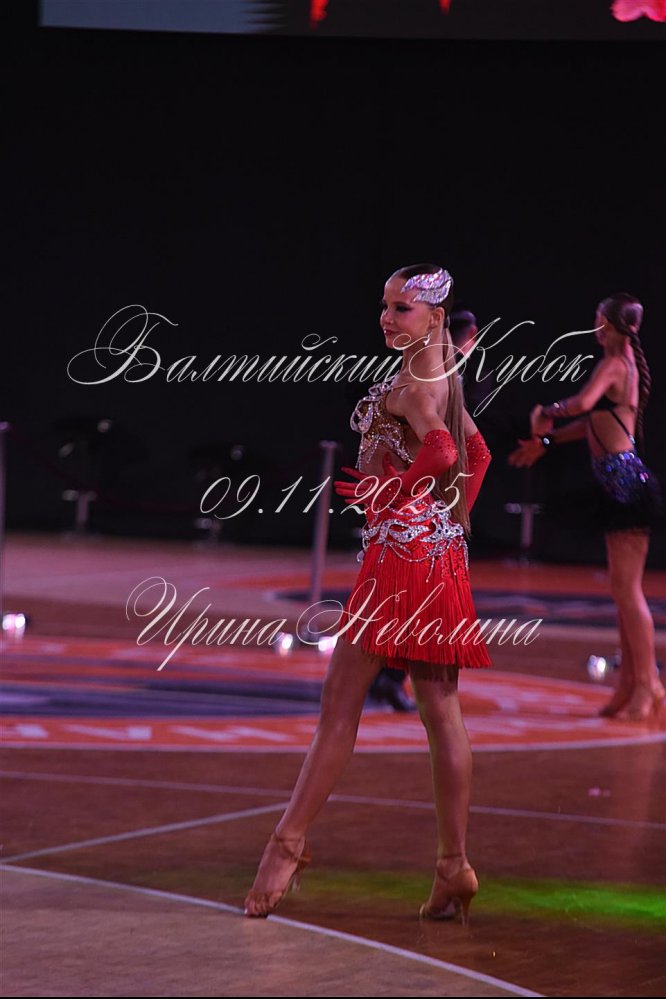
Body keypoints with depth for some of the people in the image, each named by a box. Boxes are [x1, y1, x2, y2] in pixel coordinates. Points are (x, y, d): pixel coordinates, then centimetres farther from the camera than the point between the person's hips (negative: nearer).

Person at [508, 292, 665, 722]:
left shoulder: (615, 364, -11)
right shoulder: (626, 364, 17)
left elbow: (583, 402, -29)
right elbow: (596, 422, 26)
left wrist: (548, 412, -11)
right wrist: (547, 442, 29)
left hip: (625, 480, -10)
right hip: (620, 482, 10)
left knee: (627, 588, -8)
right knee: (625, 589, 12)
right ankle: (631, 685, 16)